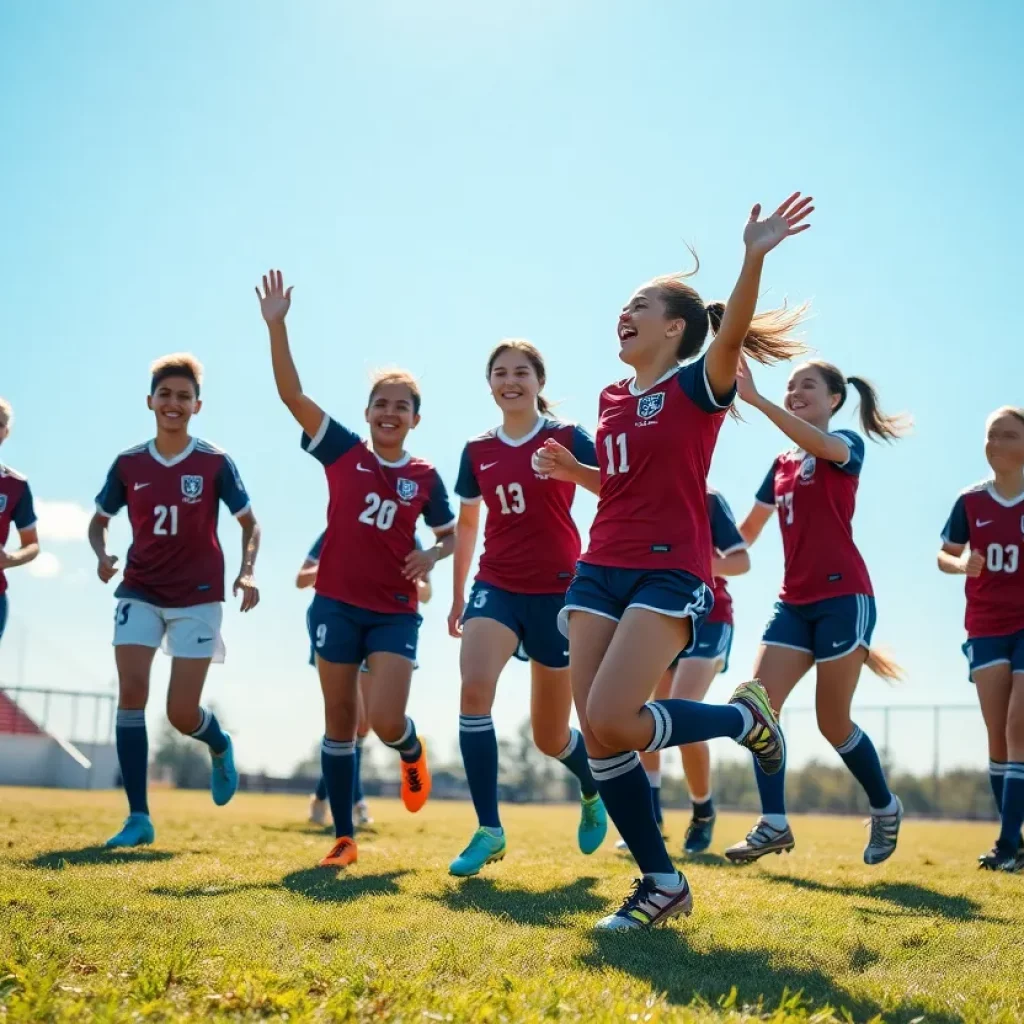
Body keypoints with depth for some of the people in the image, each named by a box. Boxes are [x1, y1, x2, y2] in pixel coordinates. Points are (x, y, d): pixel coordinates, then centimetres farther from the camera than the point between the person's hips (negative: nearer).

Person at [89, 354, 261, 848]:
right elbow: (99, 521, 12)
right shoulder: (128, 464, 1)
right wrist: (102, 556, -10)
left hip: (197, 595, -2)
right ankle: (138, 817, -6)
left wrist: (247, 572, -15)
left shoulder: (214, 463, -5)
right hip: (139, 591, 2)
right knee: (131, 692, -12)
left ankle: (221, 747, 34)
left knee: (182, 713, -5)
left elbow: (249, 523, 1)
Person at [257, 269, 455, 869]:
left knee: (386, 721, -13)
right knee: (340, 722, 5)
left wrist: (431, 557, -9)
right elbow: (292, 393, -7)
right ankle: (344, 838, 15)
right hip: (337, 603, 1)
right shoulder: (343, 452, 0)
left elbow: (450, 533, 14)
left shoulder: (426, 477, 1)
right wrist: (277, 326, -16)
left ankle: (413, 753, 25)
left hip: (395, 612, -1)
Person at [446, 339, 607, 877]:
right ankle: (489, 831, -17)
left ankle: (594, 792, 42)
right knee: (474, 688, -25)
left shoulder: (567, 438, -5)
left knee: (550, 737, 7)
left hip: (557, 591, -3)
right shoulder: (477, 450, 6)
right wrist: (456, 595, 20)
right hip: (495, 586, 3)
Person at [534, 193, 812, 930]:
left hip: (670, 572, -7)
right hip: (602, 570, 7)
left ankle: (744, 716, 8)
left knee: (611, 721, -20)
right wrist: (575, 471, 14)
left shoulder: (698, 386, -5)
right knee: (595, 733, -1)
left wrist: (754, 258, -39)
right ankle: (661, 881, 13)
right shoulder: (612, 397, 15)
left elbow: (732, 334, -26)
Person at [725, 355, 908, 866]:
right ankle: (773, 824, -6)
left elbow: (821, 445, -30)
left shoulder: (848, 445, -4)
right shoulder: (781, 463, 15)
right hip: (795, 601, 6)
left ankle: (886, 809, 22)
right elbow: (749, 531, 23)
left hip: (843, 597, -6)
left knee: (833, 723, -1)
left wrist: (756, 400, -40)